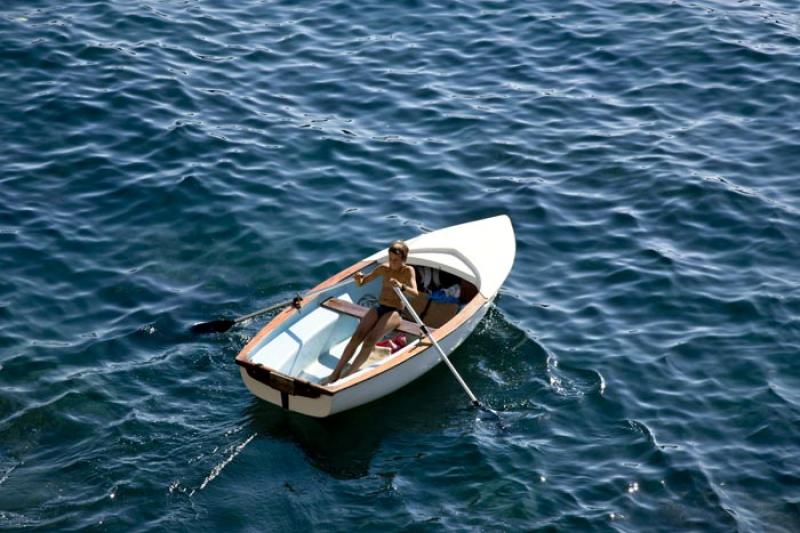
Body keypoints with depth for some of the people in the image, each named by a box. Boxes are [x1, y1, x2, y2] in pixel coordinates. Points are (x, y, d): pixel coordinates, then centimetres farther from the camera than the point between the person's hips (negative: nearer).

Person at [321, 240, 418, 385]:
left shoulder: (408, 271, -7)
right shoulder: (383, 268, 5)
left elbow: (415, 293, -22)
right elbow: (361, 283, 12)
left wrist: (401, 286, -42)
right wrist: (358, 278, -13)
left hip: (394, 312, -4)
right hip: (379, 308, 4)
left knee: (370, 339, -28)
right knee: (357, 336, -21)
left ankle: (346, 375, -29)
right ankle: (335, 373, -24)